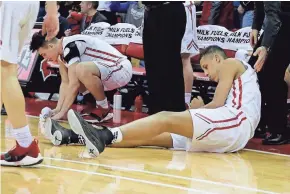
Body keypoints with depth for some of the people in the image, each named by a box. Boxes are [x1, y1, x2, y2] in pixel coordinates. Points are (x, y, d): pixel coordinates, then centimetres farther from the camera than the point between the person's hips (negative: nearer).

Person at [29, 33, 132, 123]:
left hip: (122, 69, -10)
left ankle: (104, 110, -14)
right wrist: (57, 109, 2)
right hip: (109, 71, 10)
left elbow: (74, 84, -23)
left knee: (82, 70, -34)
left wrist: (62, 113, -18)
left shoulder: (70, 46, -20)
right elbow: (65, 83, 11)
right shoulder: (62, 50, 8)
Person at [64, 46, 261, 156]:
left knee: (166, 118, -23)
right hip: (232, 134, 8)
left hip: (236, 121, -8)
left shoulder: (231, 63, 13)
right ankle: (99, 138, -19)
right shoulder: (236, 82, 40)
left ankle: (105, 136, -42)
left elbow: (217, 104, 0)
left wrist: (198, 109, 16)